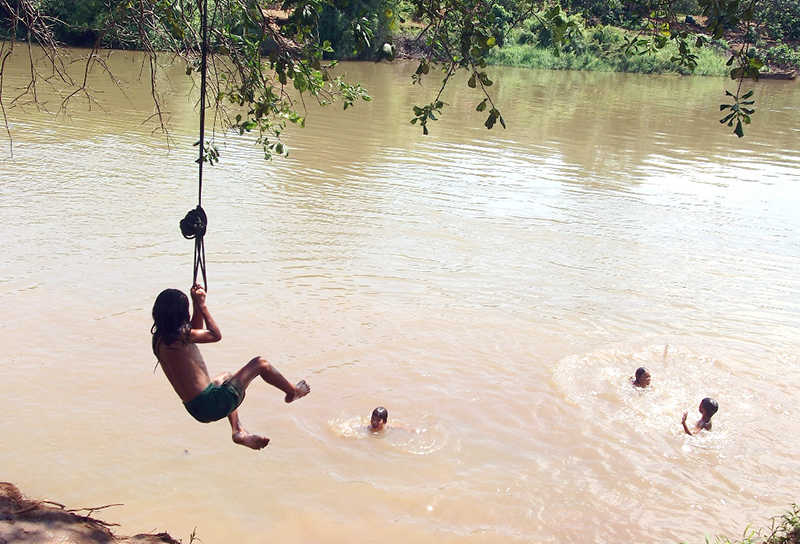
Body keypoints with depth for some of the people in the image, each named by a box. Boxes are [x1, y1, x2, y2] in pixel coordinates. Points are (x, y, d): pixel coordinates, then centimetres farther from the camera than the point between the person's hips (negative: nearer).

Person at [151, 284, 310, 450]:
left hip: (196, 410, 9)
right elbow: (216, 335, -6)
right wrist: (202, 305, 0)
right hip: (213, 406, -9)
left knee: (226, 377, 41)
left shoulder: (159, 337, 4)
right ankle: (293, 392, 34)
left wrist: (196, 304, 11)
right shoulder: (180, 337, -23)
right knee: (260, 363, 6)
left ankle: (238, 431, 31)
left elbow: (195, 330, 21)